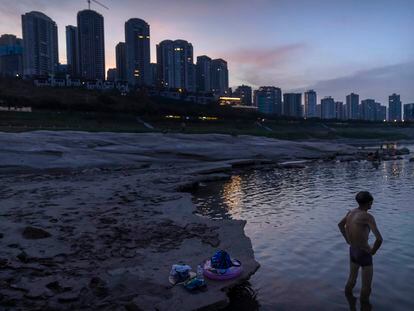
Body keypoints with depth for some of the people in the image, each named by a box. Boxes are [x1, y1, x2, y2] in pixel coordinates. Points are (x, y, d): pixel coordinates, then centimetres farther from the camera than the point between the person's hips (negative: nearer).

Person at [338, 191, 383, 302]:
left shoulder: (351, 212, -1)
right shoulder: (368, 217, -26)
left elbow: (340, 224, 18)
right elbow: (379, 239, -35)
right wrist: (373, 251, -16)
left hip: (352, 251, 8)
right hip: (364, 254, -8)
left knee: (352, 278, 26)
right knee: (366, 286, 10)